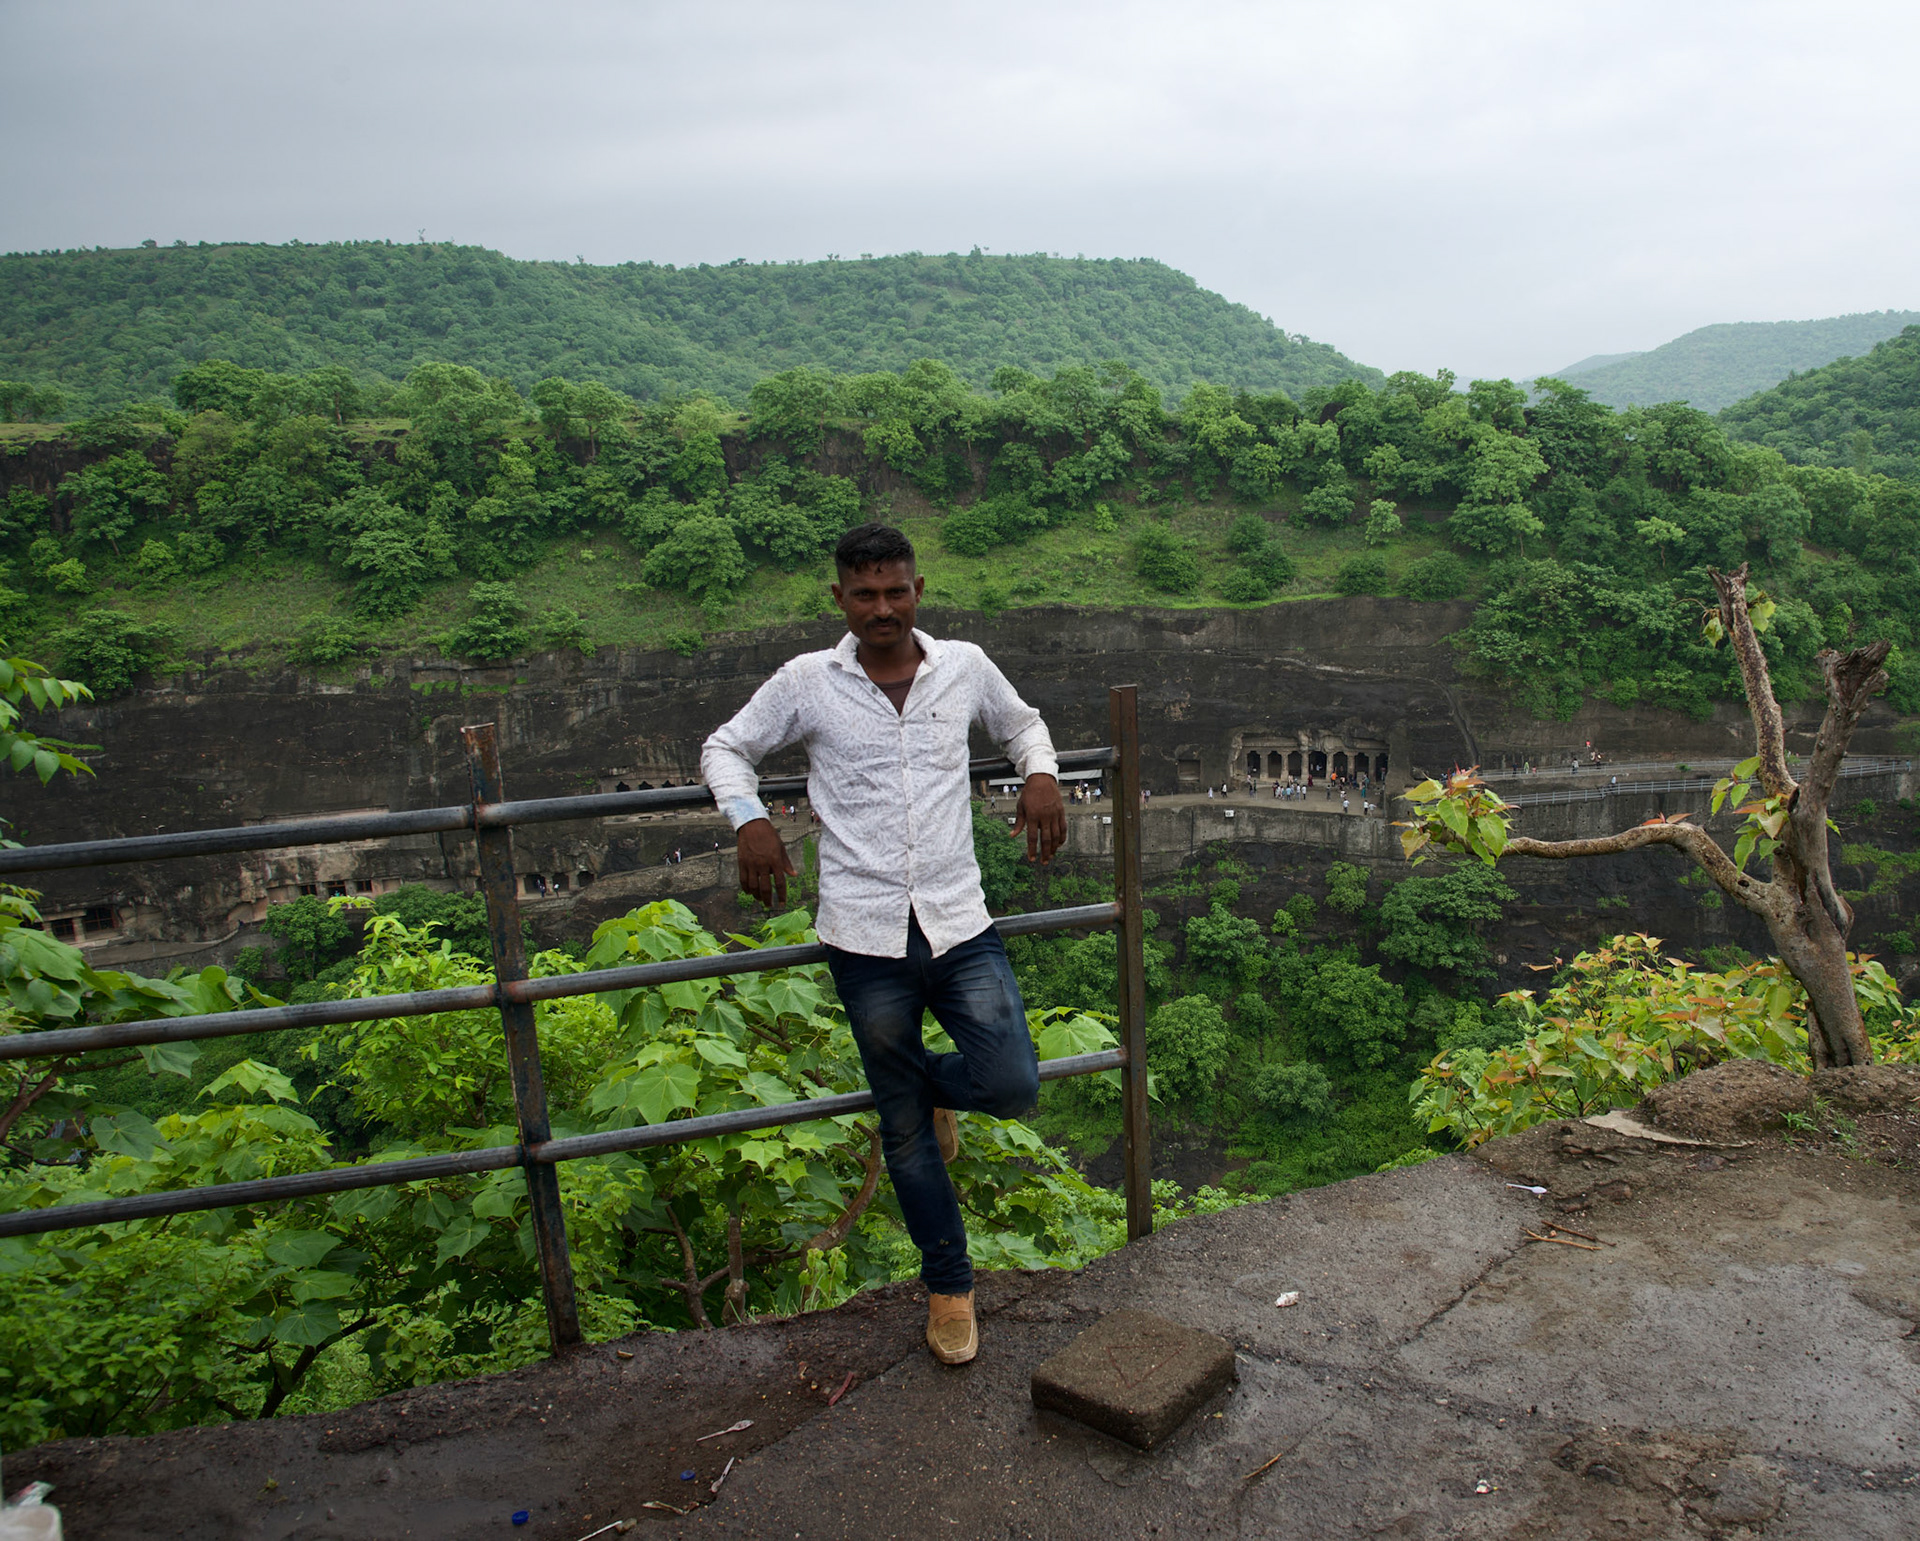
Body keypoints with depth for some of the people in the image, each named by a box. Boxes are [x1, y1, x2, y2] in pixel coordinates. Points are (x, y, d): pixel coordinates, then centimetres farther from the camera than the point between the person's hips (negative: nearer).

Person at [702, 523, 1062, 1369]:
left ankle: (935, 1081, 25)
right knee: (907, 1132, 9)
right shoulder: (807, 682, -1)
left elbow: (1022, 724, 23)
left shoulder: (964, 667, 3)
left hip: (960, 924, 1)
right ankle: (949, 1284, 31)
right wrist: (749, 822, -8)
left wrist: (1041, 776, 1)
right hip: (866, 937, -1)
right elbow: (727, 747, 11)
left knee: (1012, 1085, -13)